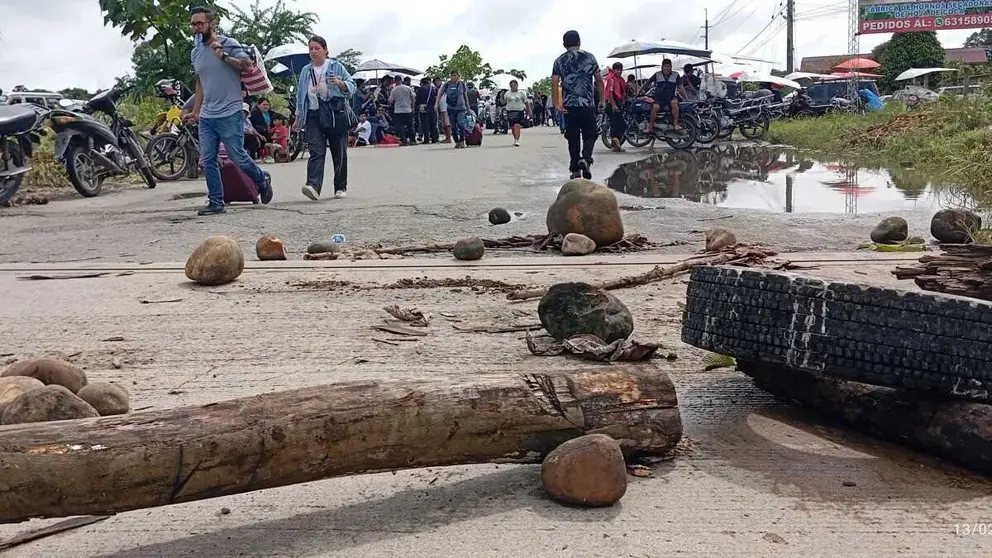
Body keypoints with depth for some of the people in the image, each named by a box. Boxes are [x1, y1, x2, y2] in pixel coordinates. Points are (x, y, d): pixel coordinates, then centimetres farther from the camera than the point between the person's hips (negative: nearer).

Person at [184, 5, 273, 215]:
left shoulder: (228, 44, -5)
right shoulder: (195, 53, 15)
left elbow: (248, 65, -16)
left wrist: (223, 56, -23)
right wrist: (195, 111, 24)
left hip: (230, 114, -6)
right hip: (206, 117, 6)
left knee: (238, 157, -2)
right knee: (208, 161, 2)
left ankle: (262, 180, 25)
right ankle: (216, 202, 8)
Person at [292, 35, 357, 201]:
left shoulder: (337, 67, 6)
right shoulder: (305, 71, 16)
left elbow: (352, 86, 4)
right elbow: (300, 95, 22)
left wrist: (340, 83, -17)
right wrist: (298, 118, 20)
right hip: (313, 115, 2)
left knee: (339, 153, 4)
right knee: (316, 152, -14)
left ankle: (341, 187, 16)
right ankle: (313, 186, -28)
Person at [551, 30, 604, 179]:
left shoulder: (559, 61, 6)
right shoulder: (589, 57, 5)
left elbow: (554, 83, -5)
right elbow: (599, 80, 4)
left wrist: (557, 104, -7)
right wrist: (602, 100, 12)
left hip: (569, 105, 1)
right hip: (588, 104, -1)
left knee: (573, 138, 8)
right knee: (590, 134, 6)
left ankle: (575, 169, 10)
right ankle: (585, 158, -20)